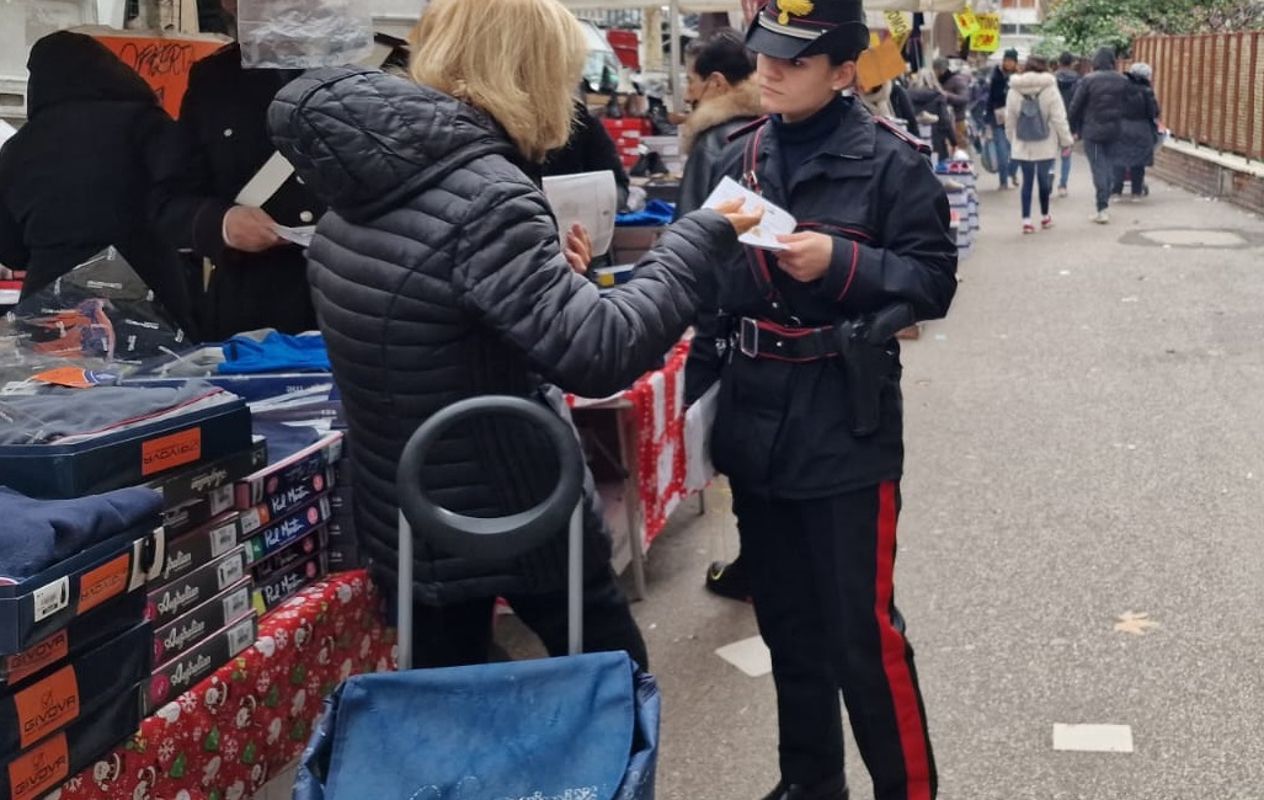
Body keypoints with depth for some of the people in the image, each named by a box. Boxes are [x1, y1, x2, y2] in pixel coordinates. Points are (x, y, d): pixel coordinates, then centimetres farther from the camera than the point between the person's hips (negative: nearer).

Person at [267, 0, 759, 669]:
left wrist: (543, 267, 16)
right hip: (513, 511, -8)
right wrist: (699, 239, -20)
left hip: (404, 517, 8)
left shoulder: (367, 179, 3)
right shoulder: (482, 194, -24)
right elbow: (598, 352, -30)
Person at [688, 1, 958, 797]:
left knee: (862, 630, 0)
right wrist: (705, 397, 9)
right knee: (787, 622, 16)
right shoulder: (741, 157, 8)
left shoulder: (890, 159, -8)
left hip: (846, 429, -5)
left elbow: (935, 280, -7)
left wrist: (842, 263, -20)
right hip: (756, 422, 6)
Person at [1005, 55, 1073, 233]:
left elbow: (1009, 119, 5)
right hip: (1046, 145, -2)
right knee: (1044, 179, 12)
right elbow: (1059, 118, -9)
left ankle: (1027, 220, 1)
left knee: (1027, 181, 6)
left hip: (1023, 145, 2)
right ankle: (1045, 217, 24)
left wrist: (1014, 137, 18)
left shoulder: (1014, 90, -1)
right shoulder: (1049, 89, -10)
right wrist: (1066, 141, -2)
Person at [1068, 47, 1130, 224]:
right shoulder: (1123, 81, 0)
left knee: (1098, 168, -3)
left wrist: (1074, 129, 4)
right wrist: (1121, 125, 15)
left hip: (1093, 131, -4)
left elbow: (1075, 107, -8)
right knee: (1110, 165, 15)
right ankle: (1104, 203, 22)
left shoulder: (1088, 81, -11)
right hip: (1115, 130, 4)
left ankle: (1102, 209, -7)